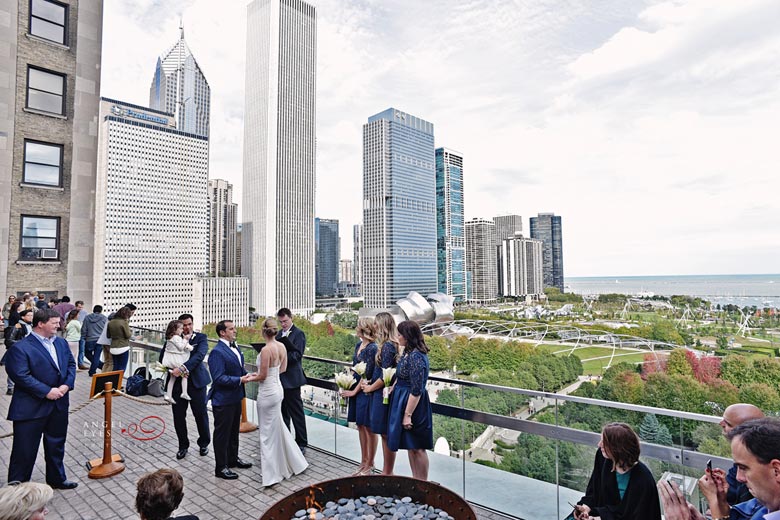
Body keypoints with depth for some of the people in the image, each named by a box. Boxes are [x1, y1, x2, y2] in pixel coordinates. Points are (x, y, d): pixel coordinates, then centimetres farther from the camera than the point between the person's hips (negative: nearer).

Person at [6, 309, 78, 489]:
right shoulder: (20, 348, -14)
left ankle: (56, 479, 35)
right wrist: (46, 391, -20)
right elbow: (21, 376, -20)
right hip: (31, 408, -6)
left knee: (56, 445, 20)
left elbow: (71, 364, 9)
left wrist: (67, 384, -8)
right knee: (25, 449, 6)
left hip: (59, 405, 6)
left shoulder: (61, 343, 7)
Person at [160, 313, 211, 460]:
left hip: (196, 381, -2)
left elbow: (199, 355, -17)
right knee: (178, 416, 8)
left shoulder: (201, 338, -2)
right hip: (177, 382, 2)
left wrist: (183, 368, -29)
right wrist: (173, 369, -17)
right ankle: (183, 445, 28)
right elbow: (162, 358, 0)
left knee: (201, 414, 7)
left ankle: (204, 443, 27)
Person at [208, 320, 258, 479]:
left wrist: (248, 375, -3)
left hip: (235, 397, 9)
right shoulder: (217, 352, -21)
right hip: (223, 400, -9)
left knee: (234, 430, 23)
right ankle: (221, 468, 21)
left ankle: (233, 458, 40)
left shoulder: (235, 347, 7)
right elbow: (219, 378, -26)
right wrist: (240, 380, -30)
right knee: (222, 433, 7)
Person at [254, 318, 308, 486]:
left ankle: (272, 474, 16)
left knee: (268, 432, 5)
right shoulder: (282, 346, 0)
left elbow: (262, 376, -18)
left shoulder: (266, 349, -23)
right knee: (278, 428, 22)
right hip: (277, 389, 8)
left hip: (267, 392, -8)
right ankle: (294, 462, 33)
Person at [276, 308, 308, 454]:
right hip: (280, 377, 7)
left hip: (291, 378, -7)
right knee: (283, 411, 17)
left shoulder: (298, 333, -9)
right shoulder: (280, 333, 13)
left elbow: (297, 354, -17)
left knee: (296, 412, 1)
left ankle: (301, 443, 11)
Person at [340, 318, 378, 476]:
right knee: (361, 426, 17)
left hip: (366, 392, -8)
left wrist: (354, 391, -10)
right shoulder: (358, 345, 6)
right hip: (356, 390, 8)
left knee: (369, 428, 6)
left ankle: (370, 464, 20)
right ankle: (363, 461, 30)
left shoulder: (372, 348, -19)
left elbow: (367, 374, -17)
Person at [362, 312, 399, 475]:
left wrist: (370, 388, -7)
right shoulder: (390, 344, 8)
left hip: (383, 394, -9)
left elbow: (385, 376, -20)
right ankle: (386, 471, 28)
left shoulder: (387, 346, -20)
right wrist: (370, 382, 6)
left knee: (386, 434, 3)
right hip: (382, 393, 9)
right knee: (385, 433, 16)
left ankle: (388, 473, 16)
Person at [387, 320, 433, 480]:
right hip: (403, 400, 9)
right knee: (411, 447, 19)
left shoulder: (416, 357, -23)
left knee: (417, 447, 6)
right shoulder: (408, 353, 6)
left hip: (413, 404, -9)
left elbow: (416, 391, -23)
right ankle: (415, 481, 32)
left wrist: (408, 415, -21)